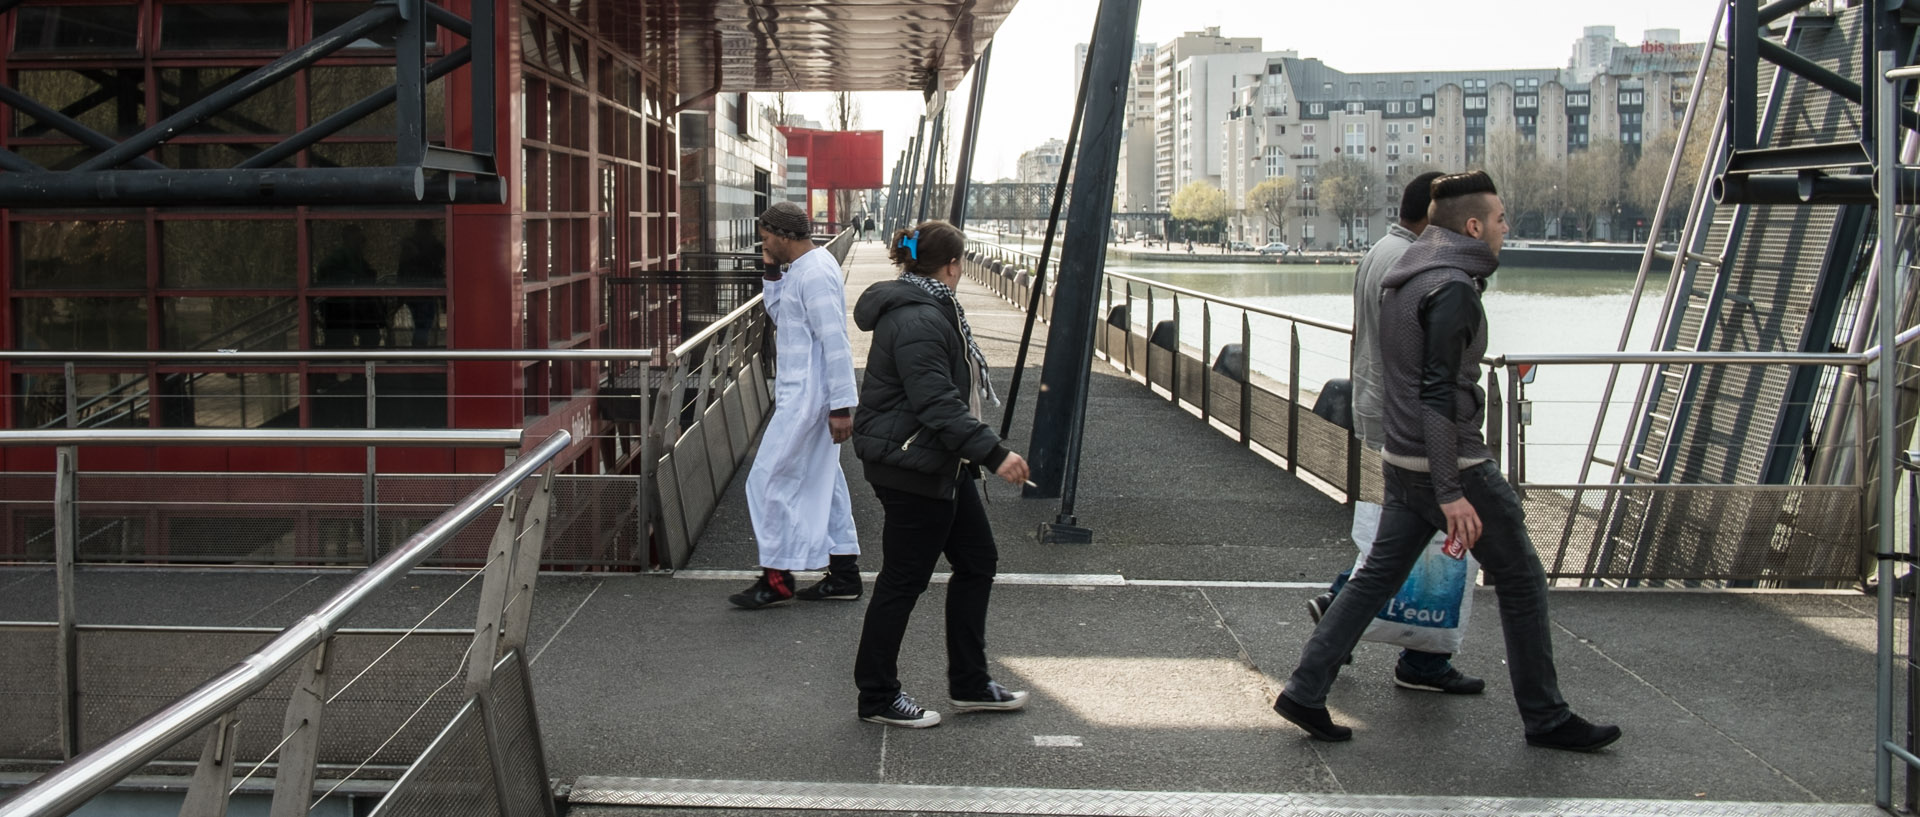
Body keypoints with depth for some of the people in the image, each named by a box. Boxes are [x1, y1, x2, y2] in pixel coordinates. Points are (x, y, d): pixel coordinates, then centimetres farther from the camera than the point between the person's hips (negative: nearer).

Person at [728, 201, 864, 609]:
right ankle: (843, 574, 21)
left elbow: (836, 343, -23)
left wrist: (841, 406, -25)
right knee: (822, 480, 14)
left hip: (806, 396, -11)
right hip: (802, 392, 11)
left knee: (770, 480, -6)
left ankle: (776, 578, 2)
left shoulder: (815, 274, -19)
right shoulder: (801, 268, 12)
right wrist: (772, 274, 7)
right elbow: (778, 315, 22)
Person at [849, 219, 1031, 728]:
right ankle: (877, 697, 14)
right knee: (904, 580, 0)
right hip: (911, 467, -11)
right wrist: (994, 453, -29)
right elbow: (937, 402, -28)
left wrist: (979, 452, 30)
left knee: (977, 560, 15)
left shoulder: (931, 309, 13)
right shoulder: (918, 320, -22)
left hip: (942, 464, 11)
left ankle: (969, 685, 24)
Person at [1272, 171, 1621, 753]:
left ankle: (1304, 691, 8)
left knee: (1378, 575, 11)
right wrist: (1450, 493, -25)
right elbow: (1438, 393, -24)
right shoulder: (1452, 287, -18)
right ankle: (1546, 718, 14)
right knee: (1522, 580, 4)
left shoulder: (1402, 279, 11)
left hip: (1402, 462, 9)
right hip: (1452, 464, -9)